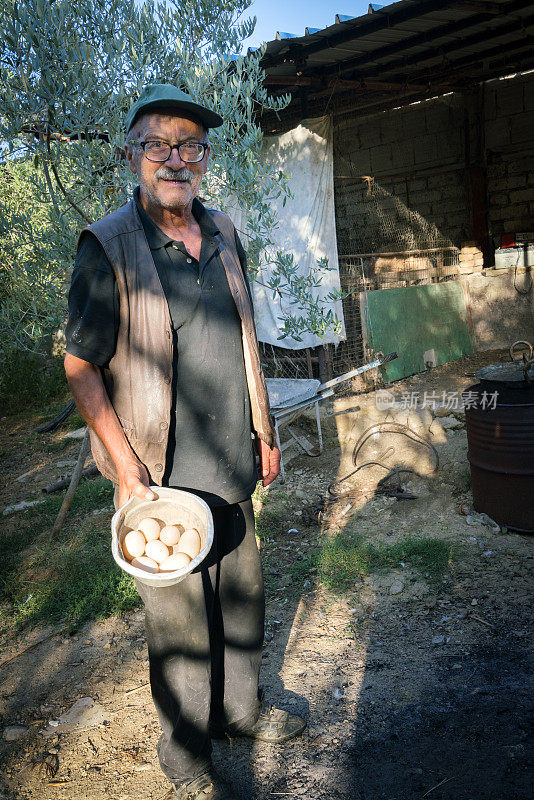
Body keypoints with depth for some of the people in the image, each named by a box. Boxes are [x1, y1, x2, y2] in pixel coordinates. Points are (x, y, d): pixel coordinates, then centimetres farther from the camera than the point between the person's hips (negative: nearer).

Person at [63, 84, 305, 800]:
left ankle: (240, 708, 45)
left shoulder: (223, 234, 7)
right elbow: (80, 365, -11)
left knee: (241, 594, 20)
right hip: (163, 474, -6)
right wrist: (126, 468, -17)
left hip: (233, 467, 6)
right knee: (179, 621, 7)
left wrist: (264, 433, 14)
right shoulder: (107, 246, -11)